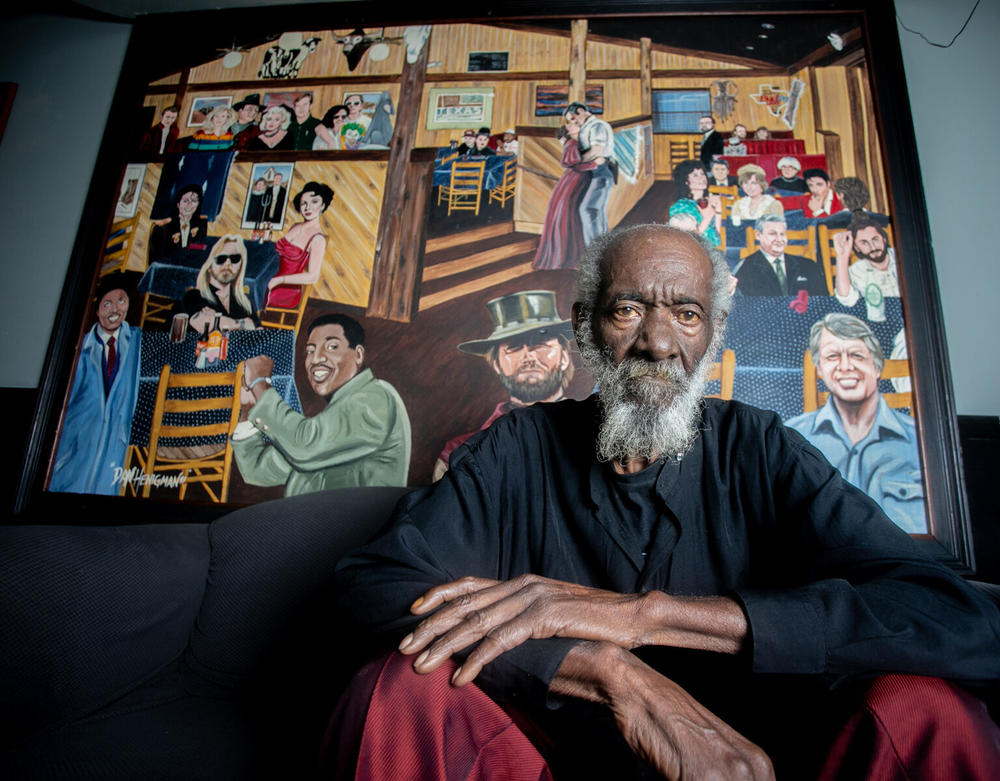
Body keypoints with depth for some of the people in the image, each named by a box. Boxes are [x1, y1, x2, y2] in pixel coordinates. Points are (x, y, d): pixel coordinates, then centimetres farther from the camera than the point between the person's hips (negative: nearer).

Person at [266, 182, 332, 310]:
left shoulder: (318, 239, -12)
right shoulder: (295, 227, 11)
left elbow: (312, 276, -18)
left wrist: (277, 280, -21)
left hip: (288, 289, -7)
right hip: (271, 280, 7)